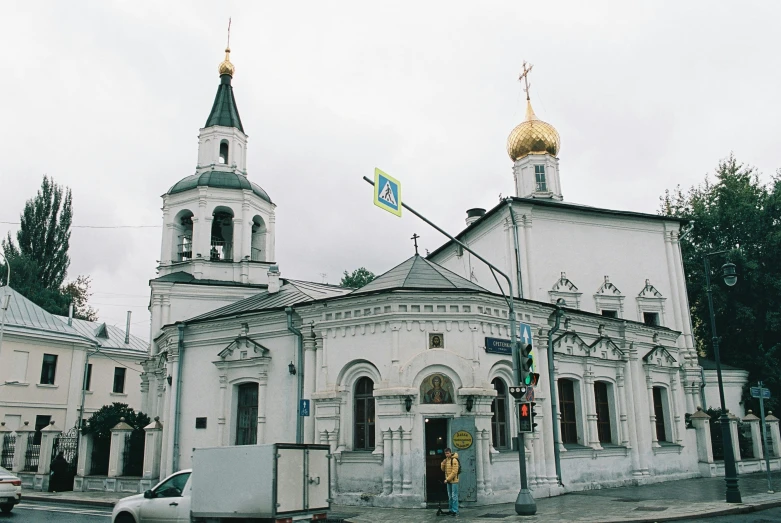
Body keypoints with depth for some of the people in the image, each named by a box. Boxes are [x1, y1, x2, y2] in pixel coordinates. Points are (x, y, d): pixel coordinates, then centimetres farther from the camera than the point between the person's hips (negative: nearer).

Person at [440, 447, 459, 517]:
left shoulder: (454, 460, -14)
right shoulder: (446, 460, 12)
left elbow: (454, 472, -18)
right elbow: (443, 469, 14)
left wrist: (447, 479, -16)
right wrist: (443, 463, -5)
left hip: (454, 480, -8)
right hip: (448, 481, 8)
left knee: (454, 496, -5)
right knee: (450, 496, 13)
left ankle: (455, 511, -2)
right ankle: (451, 510, 21)